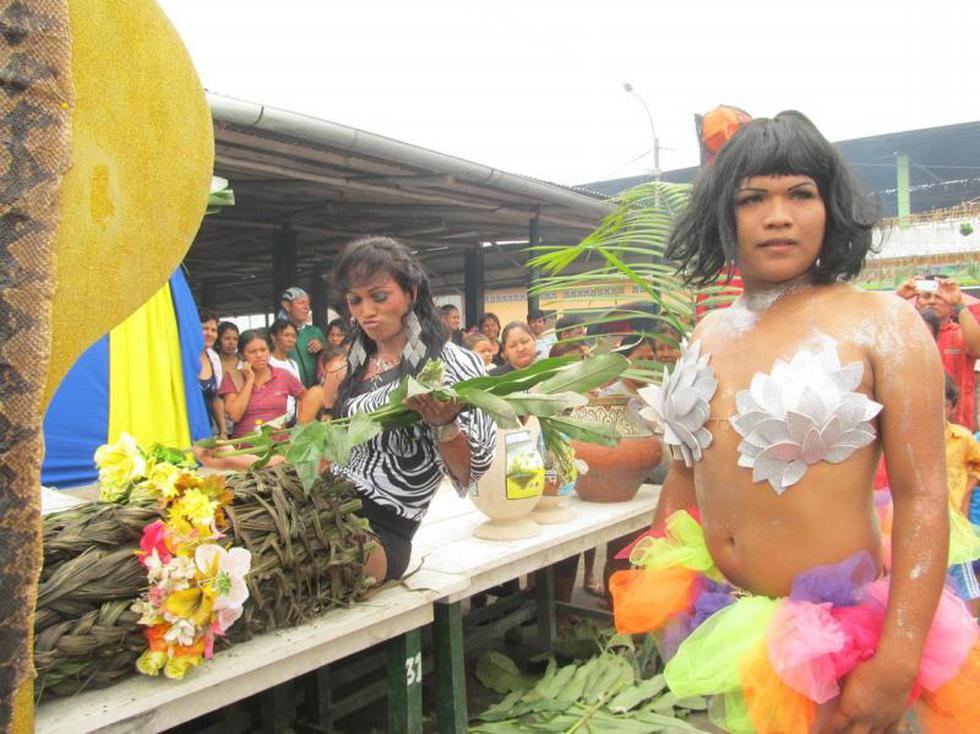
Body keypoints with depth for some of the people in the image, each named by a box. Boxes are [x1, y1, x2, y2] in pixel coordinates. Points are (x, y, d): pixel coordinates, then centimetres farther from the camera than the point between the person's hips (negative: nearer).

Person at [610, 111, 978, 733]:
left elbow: (923, 500, -15)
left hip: (833, 631, -4)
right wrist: (652, 592, 11)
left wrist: (897, 665, -20)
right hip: (720, 622, 5)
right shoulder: (708, 336, 3)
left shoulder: (881, 324, -11)